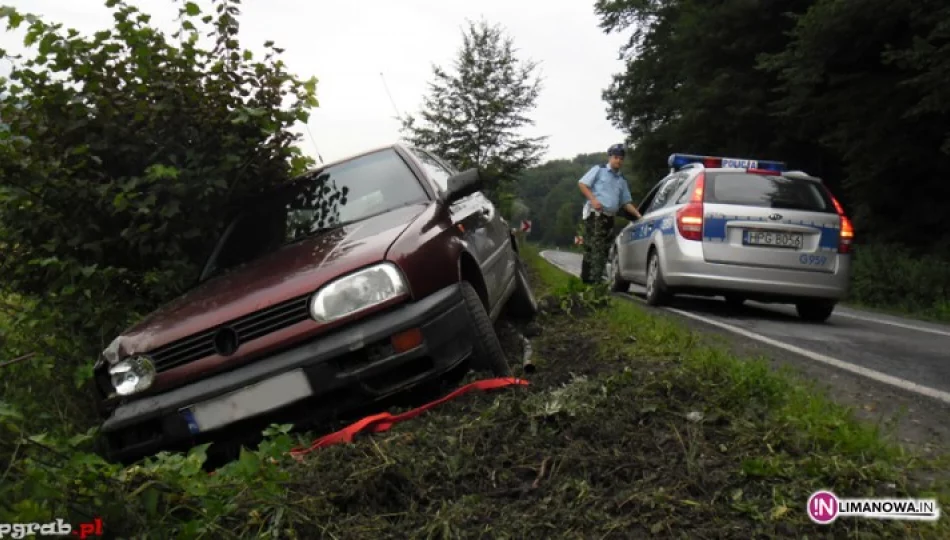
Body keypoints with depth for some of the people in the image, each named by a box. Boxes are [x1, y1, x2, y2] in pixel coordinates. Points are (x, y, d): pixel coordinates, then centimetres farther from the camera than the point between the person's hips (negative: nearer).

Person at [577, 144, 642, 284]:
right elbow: (582, 184, -1)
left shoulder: (622, 180, 23)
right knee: (595, 246, -15)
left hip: (610, 217, 7)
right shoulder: (599, 170, 7)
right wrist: (593, 199, -14)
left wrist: (638, 215, 7)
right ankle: (594, 279, -18)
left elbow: (626, 202, 22)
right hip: (595, 214, -7)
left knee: (604, 249, 6)